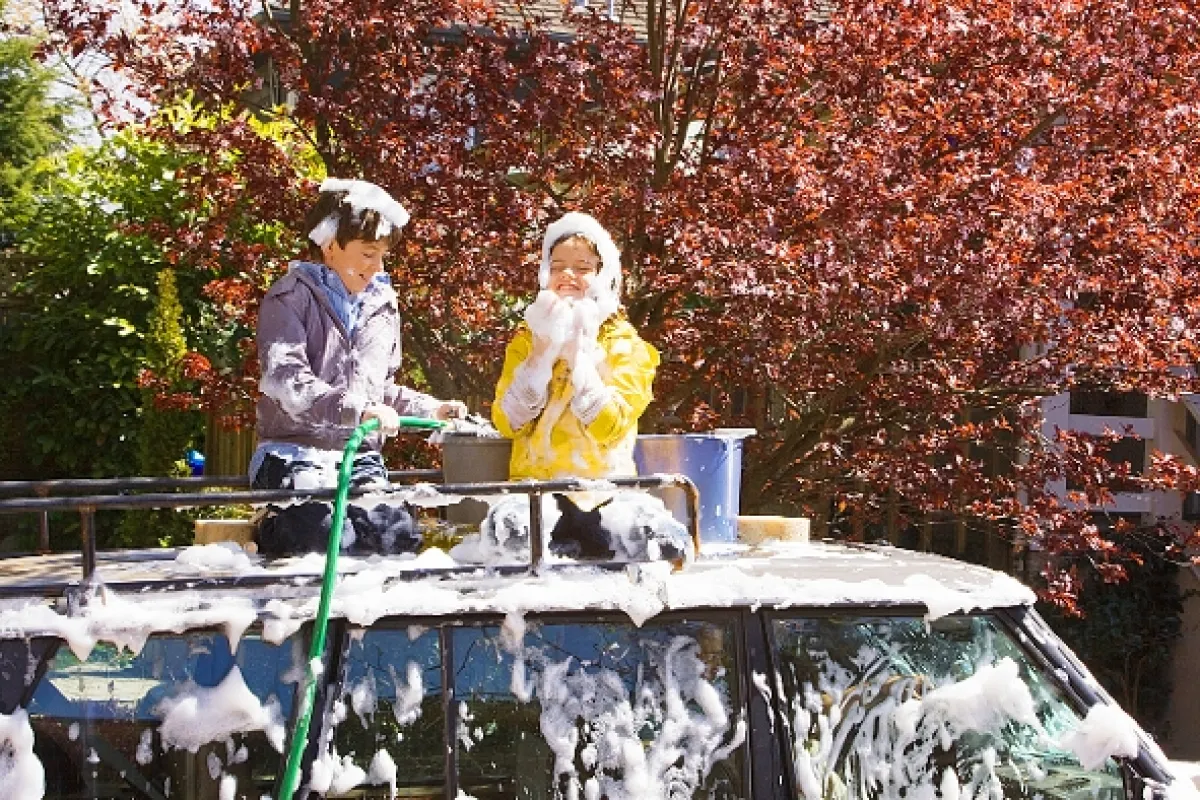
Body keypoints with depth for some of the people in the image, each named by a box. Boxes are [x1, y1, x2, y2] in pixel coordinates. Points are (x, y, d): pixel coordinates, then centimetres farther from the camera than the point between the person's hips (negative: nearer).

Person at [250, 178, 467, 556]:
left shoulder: (382, 305, 16)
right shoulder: (290, 299, -5)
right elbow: (287, 383, -21)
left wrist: (430, 409, 11)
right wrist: (357, 409, -34)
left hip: (360, 457, 6)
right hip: (297, 454, -6)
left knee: (401, 538, -20)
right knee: (332, 544, -30)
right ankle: (277, 528, 3)